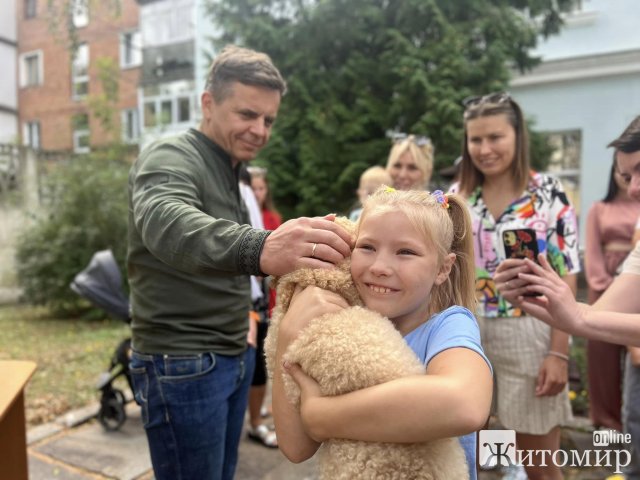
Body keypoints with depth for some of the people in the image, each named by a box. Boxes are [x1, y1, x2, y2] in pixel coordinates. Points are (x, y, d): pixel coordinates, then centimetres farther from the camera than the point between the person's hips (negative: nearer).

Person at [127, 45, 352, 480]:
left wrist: (238, 311, 11)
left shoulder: (228, 171, 12)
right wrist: (256, 248, -59)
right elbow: (166, 224, -41)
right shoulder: (171, 159, -16)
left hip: (233, 356, 8)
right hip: (184, 365, -8)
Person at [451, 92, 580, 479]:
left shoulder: (550, 194, -4)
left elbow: (566, 279, -5)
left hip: (529, 338, -2)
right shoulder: (458, 196, 3)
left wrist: (559, 352, -10)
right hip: (469, 335, 3)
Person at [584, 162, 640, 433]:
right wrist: (609, 287, -9)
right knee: (603, 351, 5)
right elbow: (592, 254, 3)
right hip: (604, 287, 1)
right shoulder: (599, 209, 10)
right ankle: (607, 415, 17)